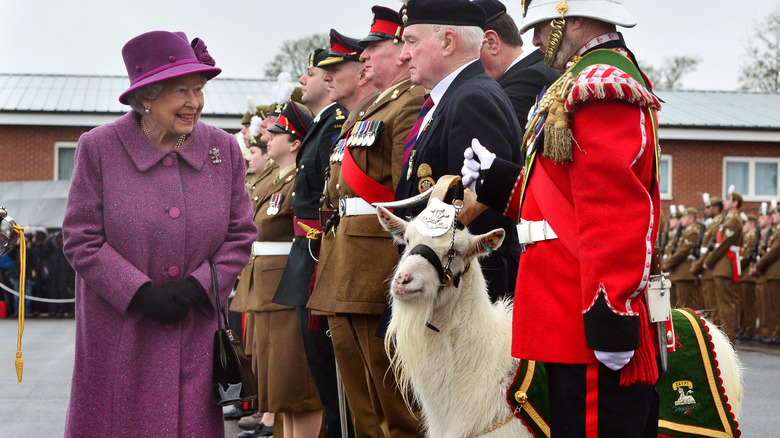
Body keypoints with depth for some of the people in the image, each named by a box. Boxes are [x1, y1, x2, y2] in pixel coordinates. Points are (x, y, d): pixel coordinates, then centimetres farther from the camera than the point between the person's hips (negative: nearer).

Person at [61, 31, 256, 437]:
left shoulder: (223, 149, 2)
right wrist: (142, 295, -14)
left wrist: (197, 287, -9)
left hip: (196, 335, 2)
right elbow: (81, 240, -6)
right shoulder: (98, 148, -6)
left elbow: (240, 235, 6)